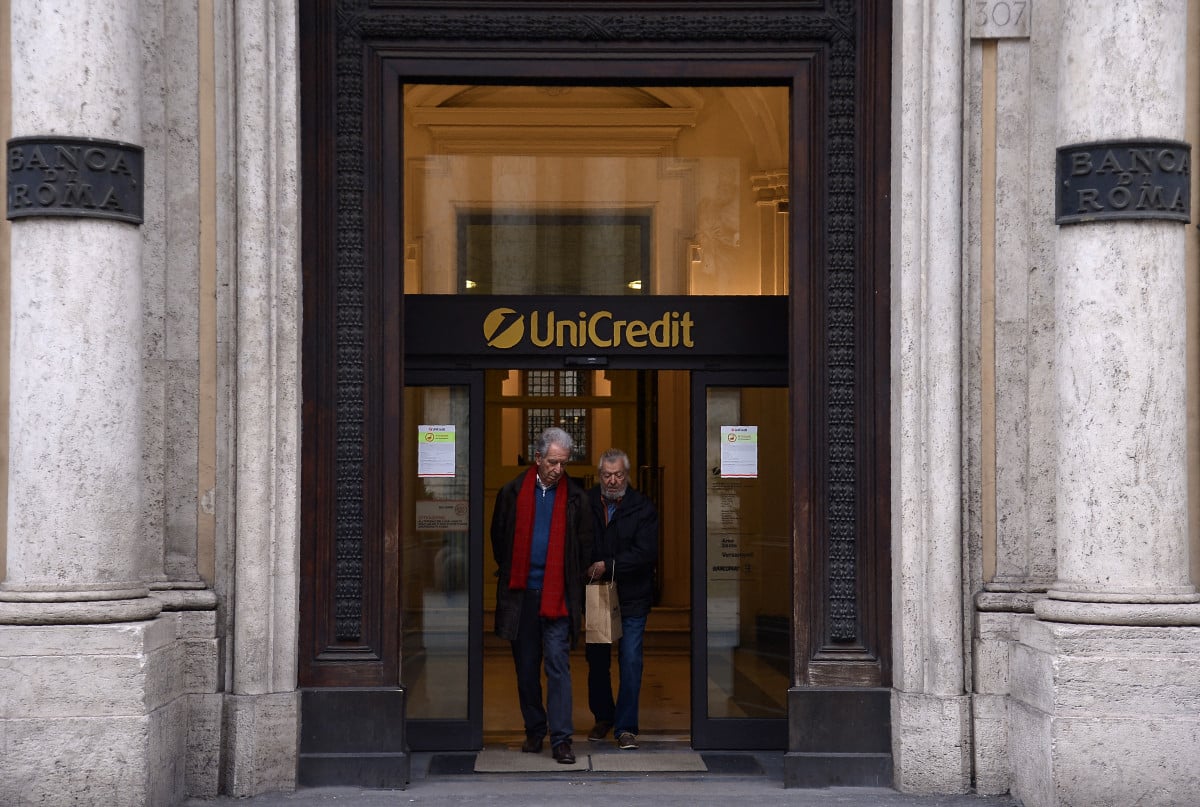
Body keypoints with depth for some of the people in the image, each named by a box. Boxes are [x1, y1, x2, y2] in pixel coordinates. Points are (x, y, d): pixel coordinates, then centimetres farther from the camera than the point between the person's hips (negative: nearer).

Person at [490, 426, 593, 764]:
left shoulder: (575, 498, 2)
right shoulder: (513, 492, 4)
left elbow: (585, 545, 8)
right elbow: (499, 538, 14)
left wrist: (571, 580, 3)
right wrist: (511, 574, 10)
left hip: (557, 594, -2)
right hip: (520, 593, 2)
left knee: (558, 664, -8)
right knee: (526, 666, 9)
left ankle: (561, 737, -6)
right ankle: (534, 730, 22)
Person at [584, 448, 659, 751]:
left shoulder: (643, 508, -5)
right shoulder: (586, 504, 1)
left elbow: (646, 553, -13)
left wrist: (608, 566, -19)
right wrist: (587, 570, -9)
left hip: (632, 599, -3)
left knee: (631, 661, -4)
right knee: (597, 660, 12)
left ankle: (626, 726, 3)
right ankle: (603, 718, 30)